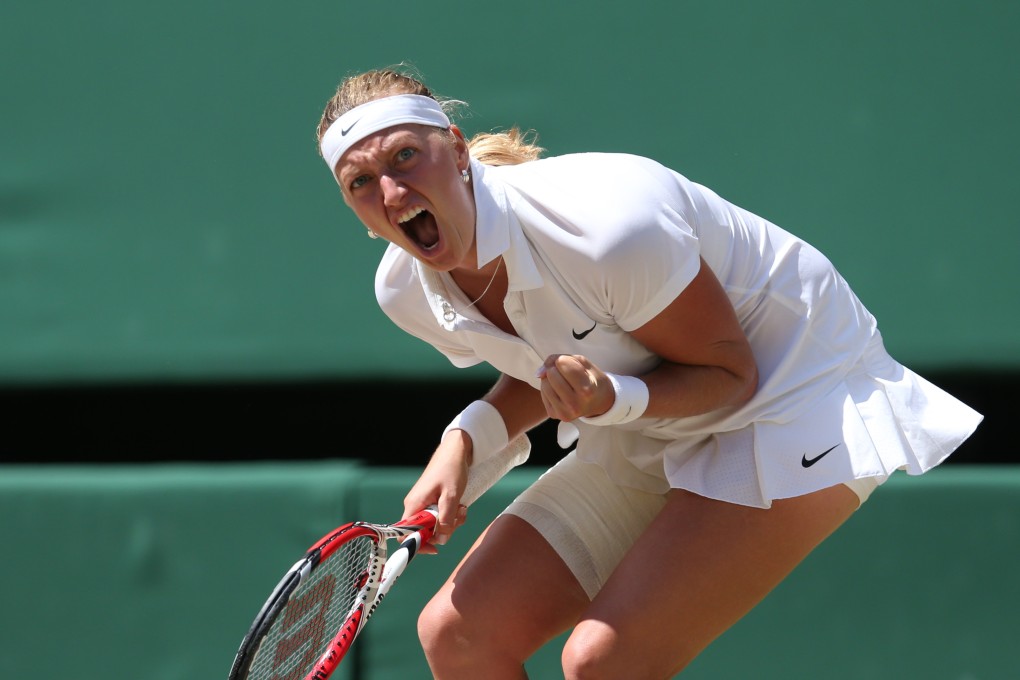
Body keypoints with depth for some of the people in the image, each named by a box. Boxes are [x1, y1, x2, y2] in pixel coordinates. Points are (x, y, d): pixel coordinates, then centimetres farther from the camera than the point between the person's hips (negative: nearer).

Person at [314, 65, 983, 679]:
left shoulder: (607, 226, -33)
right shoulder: (405, 291, -9)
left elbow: (730, 373, -19)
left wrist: (614, 399, -37)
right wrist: (464, 442, -8)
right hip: (648, 445, 8)